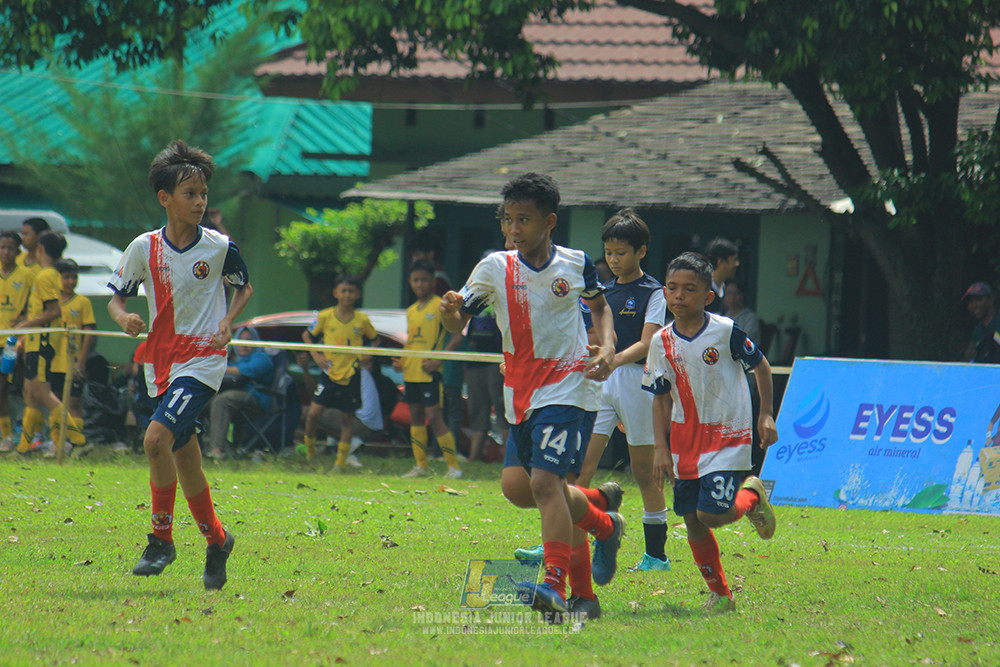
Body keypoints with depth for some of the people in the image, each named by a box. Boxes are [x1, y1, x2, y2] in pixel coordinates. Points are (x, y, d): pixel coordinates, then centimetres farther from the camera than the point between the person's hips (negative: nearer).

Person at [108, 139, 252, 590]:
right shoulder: (144, 248, -1)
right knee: (185, 455, 11)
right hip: (161, 361, 4)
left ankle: (161, 538, -10)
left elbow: (244, 288, 12)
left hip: (203, 359, -4)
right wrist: (123, 318, -15)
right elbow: (116, 297, 7)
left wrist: (227, 323, -6)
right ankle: (216, 540, 29)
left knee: (157, 439, -22)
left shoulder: (219, 247, -5)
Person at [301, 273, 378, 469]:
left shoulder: (362, 320, 0)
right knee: (314, 412, -11)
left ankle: (341, 461, 12)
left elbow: (374, 339, 15)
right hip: (330, 372, -1)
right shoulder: (326, 317, -1)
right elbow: (307, 335, 11)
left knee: (347, 418, 4)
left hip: (351, 374, 1)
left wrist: (368, 355, -3)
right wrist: (315, 355, -2)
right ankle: (309, 445, 15)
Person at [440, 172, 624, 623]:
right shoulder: (494, 269, -2)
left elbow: (599, 305, 18)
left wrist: (607, 348, 1)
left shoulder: (576, 265, -2)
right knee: (519, 488, 12)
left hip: (564, 389, -5)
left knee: (544, 481, -21)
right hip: (519, 395, 5)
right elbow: (458, 323, -5)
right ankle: (604, 524, 39)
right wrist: (450, 311, -29)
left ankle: (556, 590, -29)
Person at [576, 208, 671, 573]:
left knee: (644, 471, 2)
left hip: (636, 380, -5)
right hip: (600, 382, 5)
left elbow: (646, 344, -14)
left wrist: (616, 359, -28)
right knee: (581, 464, -6)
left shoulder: (653, 293, -4)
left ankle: (656, 554, 10)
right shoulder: (603, 292, 14)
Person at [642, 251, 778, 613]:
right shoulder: (662, 342, 0)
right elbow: (661, 398, 8)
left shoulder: (725, 331, -11)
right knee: (692, 522, 2)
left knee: (711, 514, -15)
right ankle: (719, 594, 16)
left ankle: (751, 496, 17)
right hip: (684, 440, 4)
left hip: (728, 435, -4)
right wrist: (660, 447, 2)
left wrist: (766, 415, 0)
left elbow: (760, 365, 3)